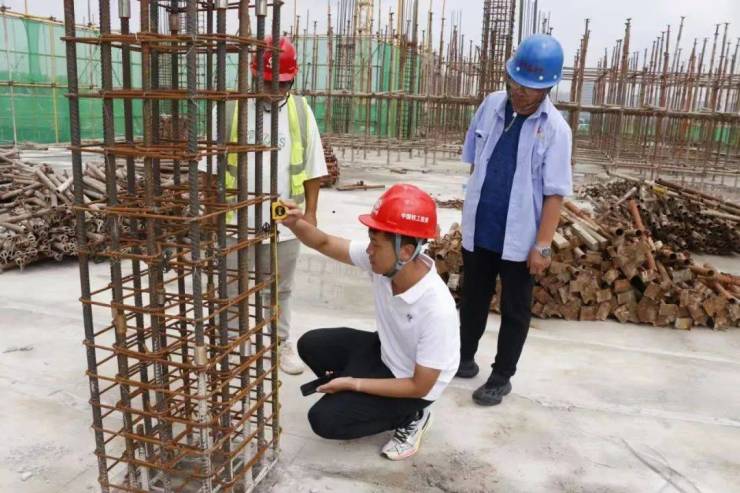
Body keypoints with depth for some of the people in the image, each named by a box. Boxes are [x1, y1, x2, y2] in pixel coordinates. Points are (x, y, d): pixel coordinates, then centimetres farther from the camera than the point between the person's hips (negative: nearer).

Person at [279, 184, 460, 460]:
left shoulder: (437, 310, -38)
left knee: (324, 420, -12)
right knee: (310, 345, 2)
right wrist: (296, 223, -30)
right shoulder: (383, 260, -21)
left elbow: (420, 386, -27)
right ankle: (354, 400, 13)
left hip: (412, 385, -7)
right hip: (383, 351, 7)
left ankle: (409, 417, 5)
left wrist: (352, 383, -23)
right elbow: (326, 244, -8)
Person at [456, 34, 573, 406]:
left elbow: (555, 194, -13)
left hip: (518, 238, -4)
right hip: (478, 230, 4)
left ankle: (502, 376, 28)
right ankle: (464, 359, 39)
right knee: (472, 299, 19)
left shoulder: (555, 129, -13)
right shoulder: (491, 105, 0)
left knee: (514, 310, 11)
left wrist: (542, 245, -15)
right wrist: (472, 208, 12)